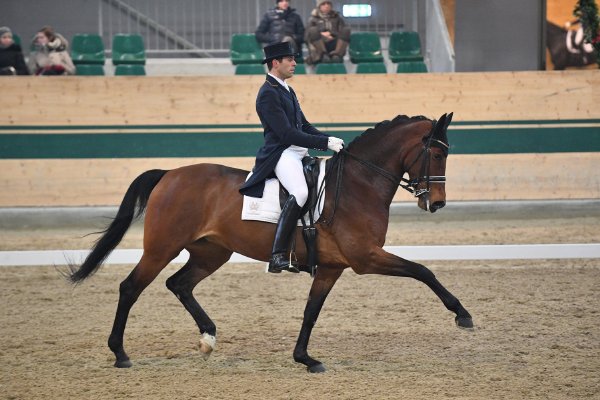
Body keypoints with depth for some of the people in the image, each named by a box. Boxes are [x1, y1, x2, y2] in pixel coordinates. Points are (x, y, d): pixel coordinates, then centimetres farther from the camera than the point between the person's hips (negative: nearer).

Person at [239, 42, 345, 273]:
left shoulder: (287, 91, 21)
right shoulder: (268, 93, -11)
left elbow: (304, 126, 23)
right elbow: (287, 133, -19)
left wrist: (330, 141, 6)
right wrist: (325, 143, -19)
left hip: (299, 153, 11)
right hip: (281, 154, -11)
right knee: (300, 193, -34)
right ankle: (277, 256, -37)